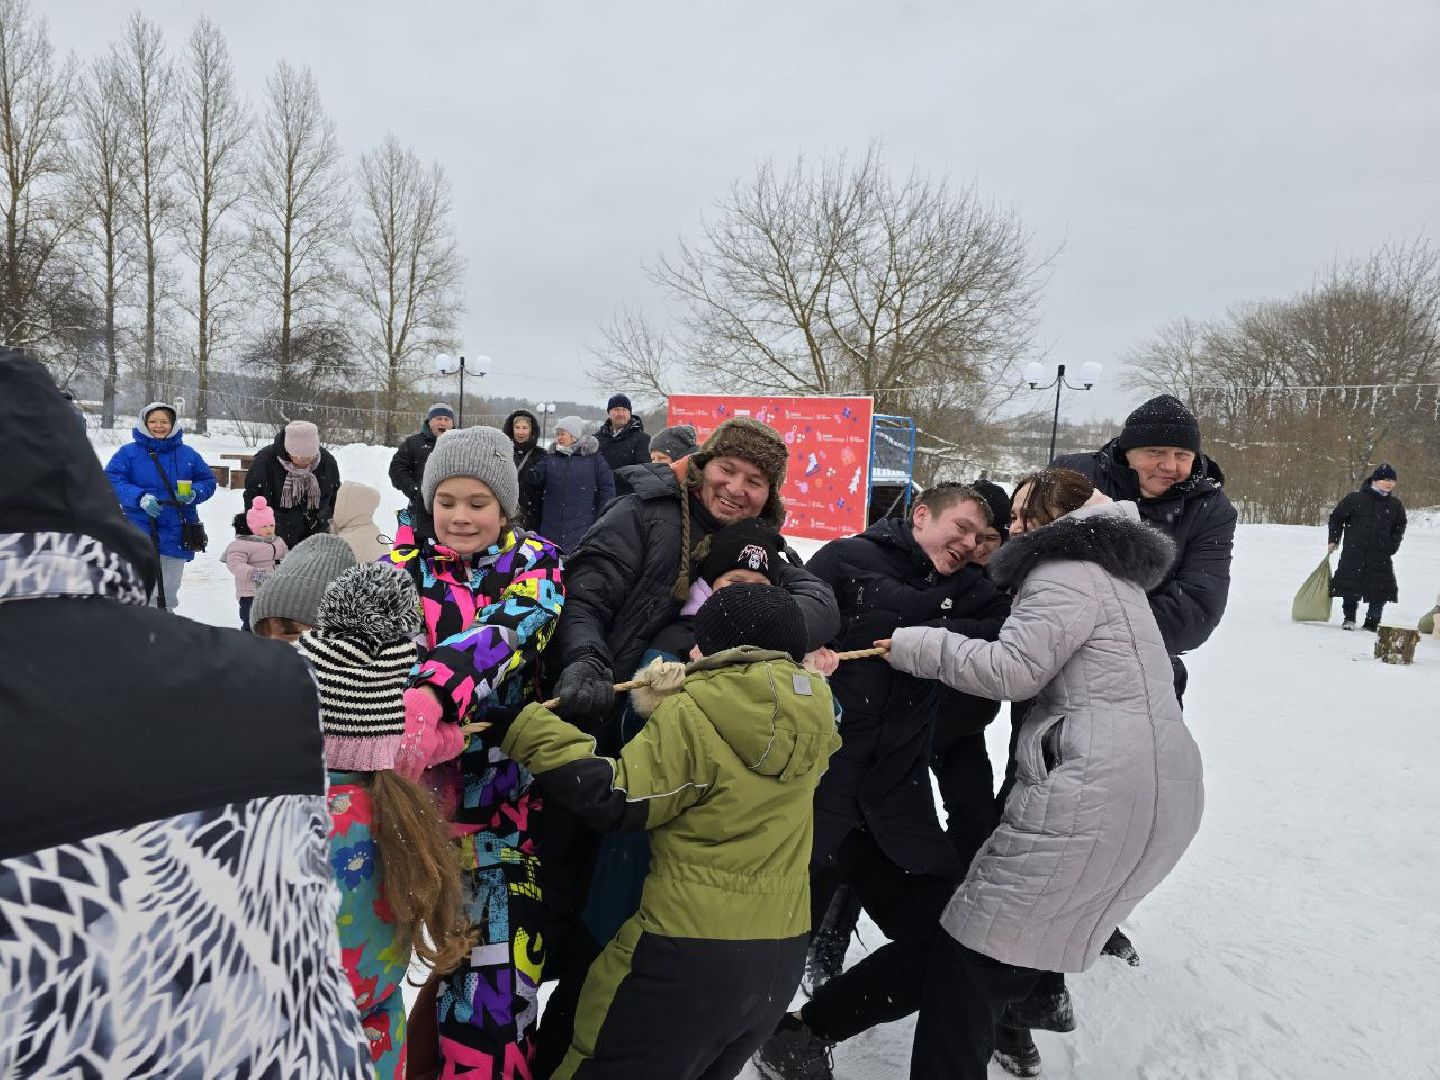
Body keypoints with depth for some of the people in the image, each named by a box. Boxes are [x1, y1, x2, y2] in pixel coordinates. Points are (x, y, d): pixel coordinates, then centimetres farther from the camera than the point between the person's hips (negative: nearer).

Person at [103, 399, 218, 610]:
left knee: (167, 595, 15)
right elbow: (112, 481, -6)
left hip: (175, 538, 3)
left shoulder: (188, 455, 7)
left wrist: (193, 493, -9)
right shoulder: (128, 453, 0)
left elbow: (208, 481, 13)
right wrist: (140, 498, -22)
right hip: (139, 537, -3)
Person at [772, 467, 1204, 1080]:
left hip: (1100, 793, -10)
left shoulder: (1069, 570, -7)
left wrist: (912, 644, -6)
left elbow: (1012, 669, -16)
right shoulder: (1114, 576, 25)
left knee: (974, 952, -3)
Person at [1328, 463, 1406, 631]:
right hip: (1353, 553, -2)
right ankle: (1349, 619, 20)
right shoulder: (1355, 498, -2)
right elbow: (1336, 517, 7)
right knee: (1350, 586, 3)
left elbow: (1399, 527, 19)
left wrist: (1392, 547, 8)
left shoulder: (1396, 504, 7)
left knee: (1379, 591, -1)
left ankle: (1372, 623, 12)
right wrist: (1334, 540, 4)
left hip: (1381, 556, 2)